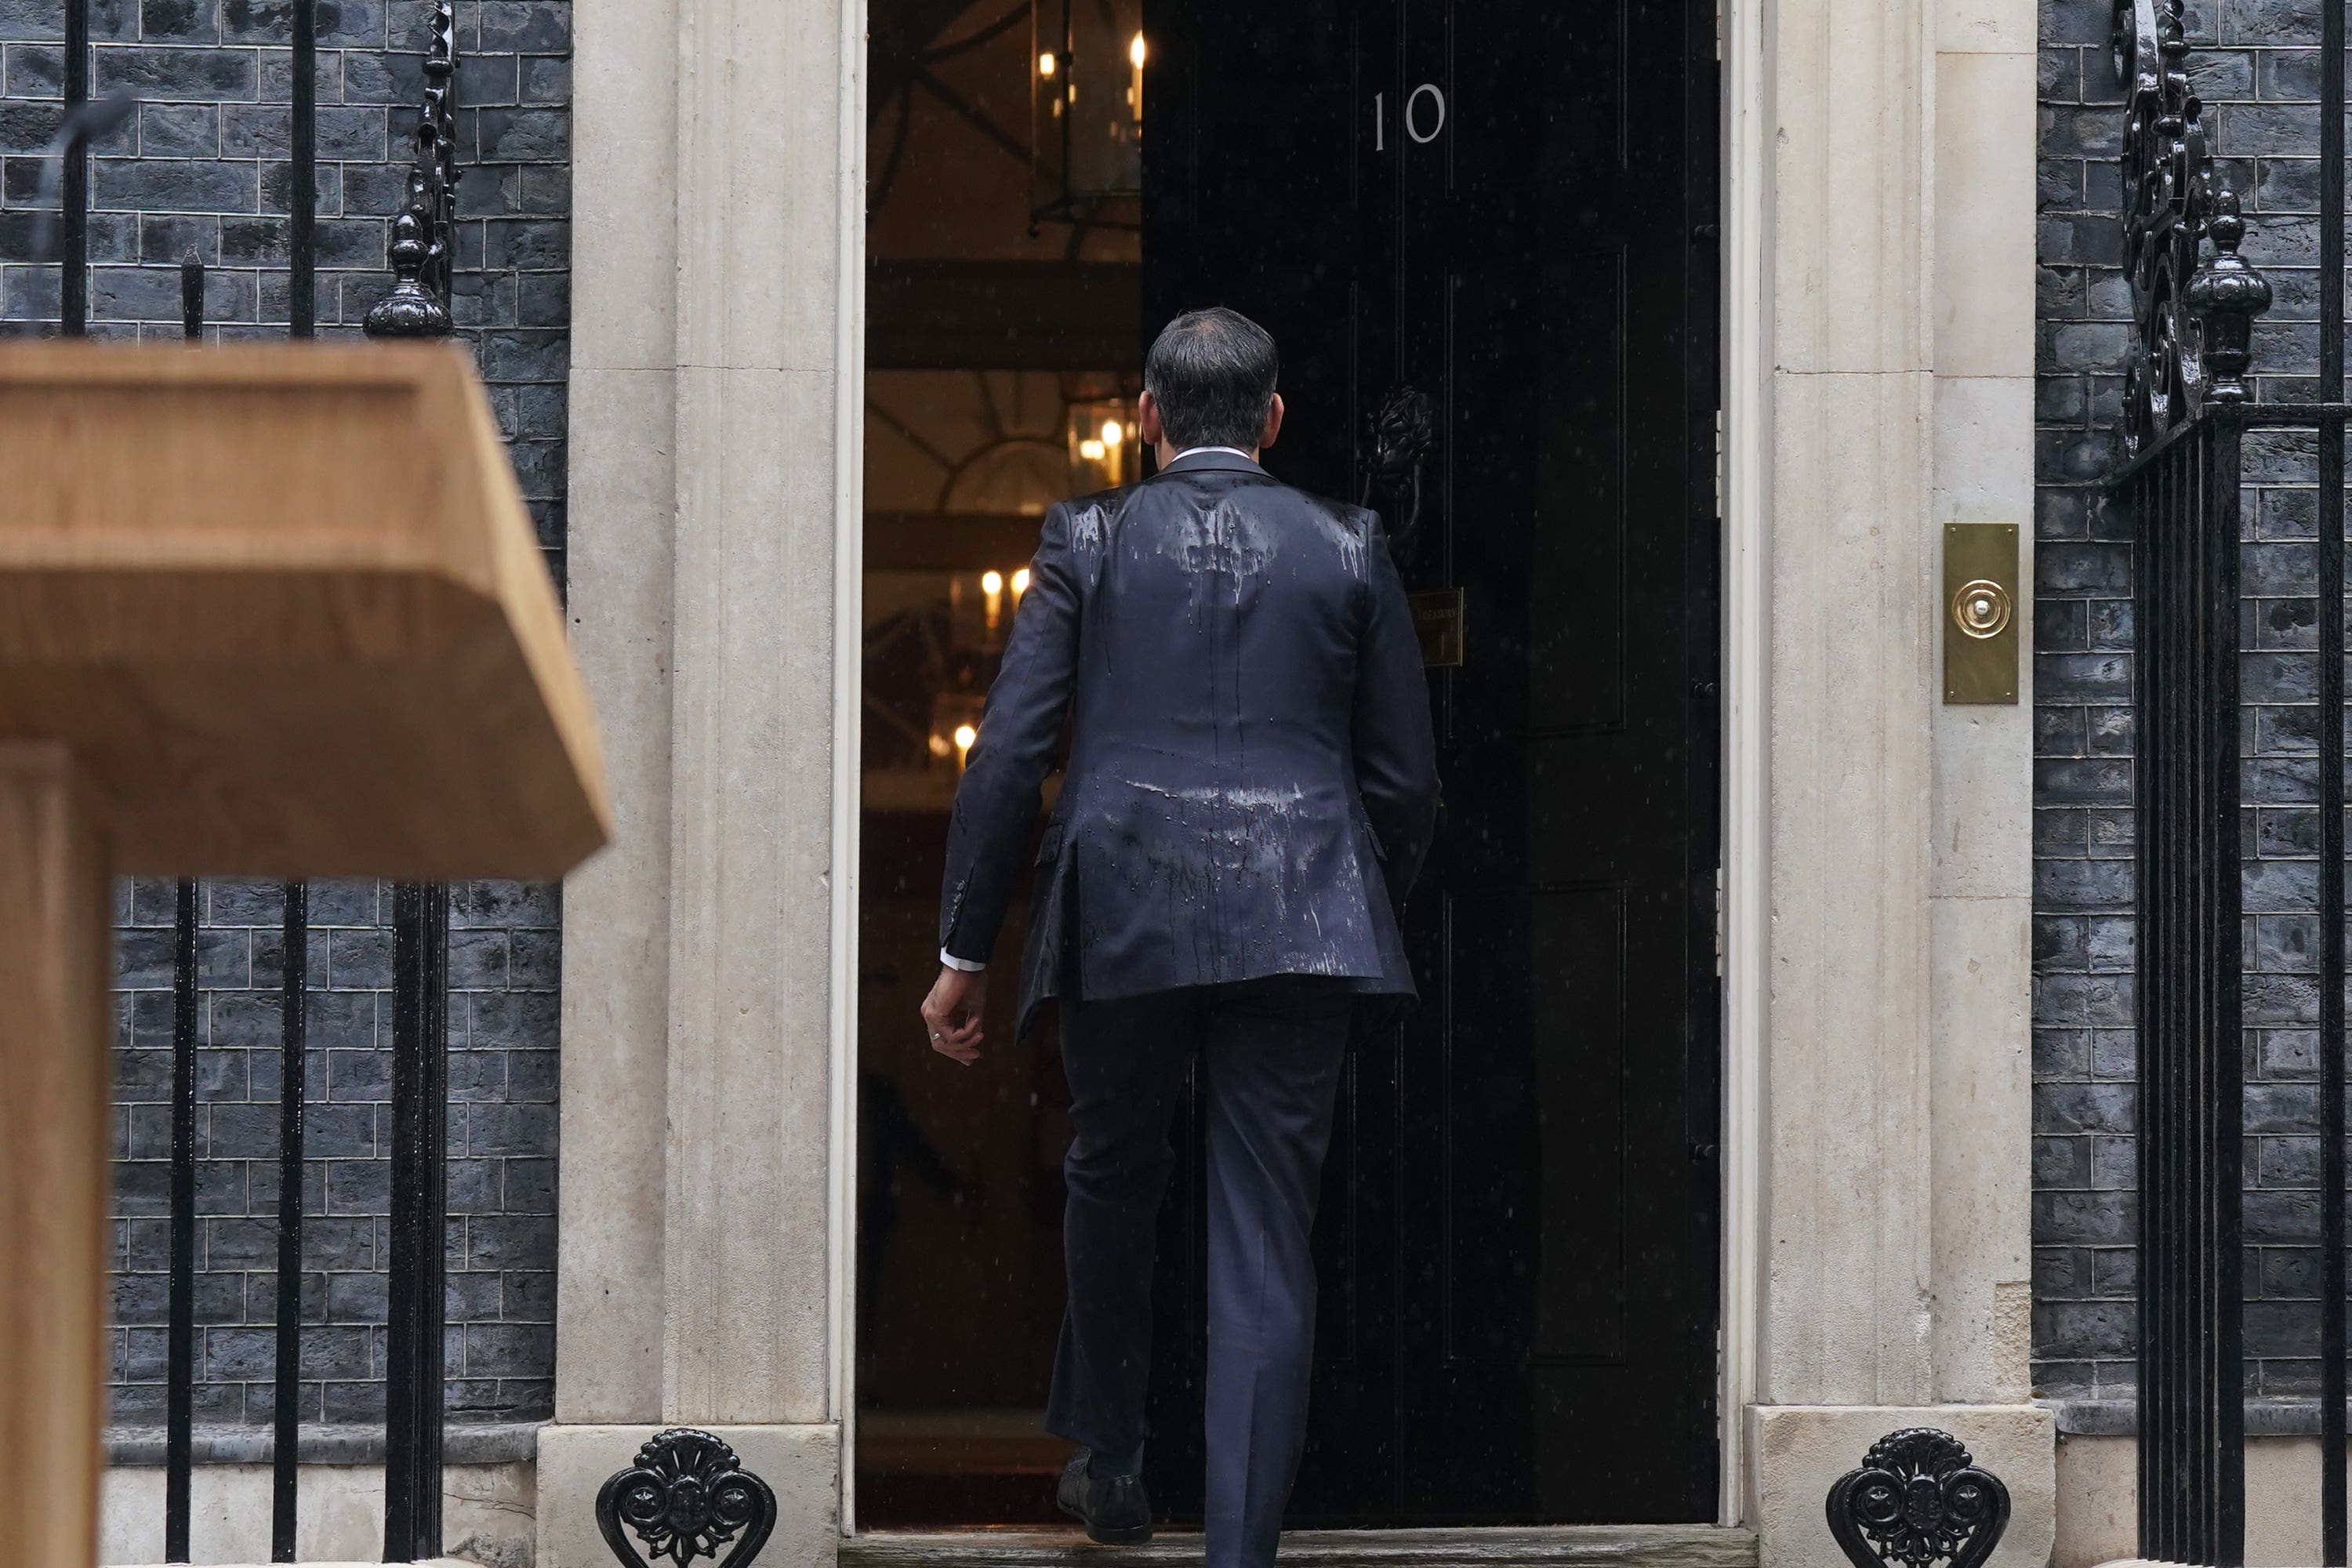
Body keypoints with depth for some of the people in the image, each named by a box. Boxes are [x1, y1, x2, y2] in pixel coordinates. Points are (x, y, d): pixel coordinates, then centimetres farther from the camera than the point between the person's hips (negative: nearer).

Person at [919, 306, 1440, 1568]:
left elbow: (1008, 754, 1)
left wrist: (964, 953, 6)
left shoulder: (1087, 540, 6)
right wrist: (1368, 913, 27)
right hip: (1296, 923, 0)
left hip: (1121, 916, 0)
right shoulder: (1347, 547, 9)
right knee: (1266, 1240, 0)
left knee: (1112, 1183, 23)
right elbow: (1404, 777, 10)